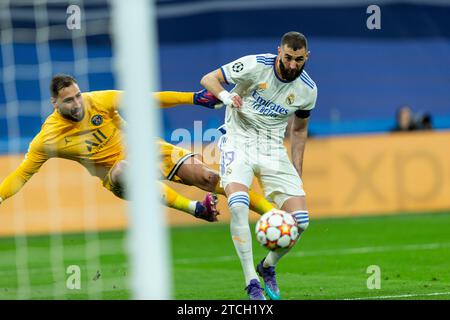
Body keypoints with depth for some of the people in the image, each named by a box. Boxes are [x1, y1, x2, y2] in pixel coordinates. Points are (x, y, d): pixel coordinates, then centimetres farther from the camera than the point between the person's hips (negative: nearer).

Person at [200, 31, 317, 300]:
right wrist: (225, 95, -26)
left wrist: (297, 172, 11)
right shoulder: (255, 66, -13)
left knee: (300, 220, -10)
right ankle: (252, 281, -23)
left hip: (273, 149, 4)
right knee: (238, 205, -31)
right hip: (239, 143, -4)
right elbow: (208, 79, -6)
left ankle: (268, 267, 19)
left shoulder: (308, 90, 0)